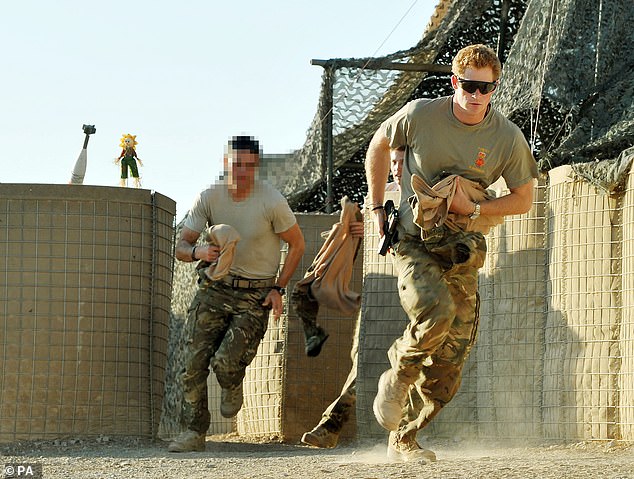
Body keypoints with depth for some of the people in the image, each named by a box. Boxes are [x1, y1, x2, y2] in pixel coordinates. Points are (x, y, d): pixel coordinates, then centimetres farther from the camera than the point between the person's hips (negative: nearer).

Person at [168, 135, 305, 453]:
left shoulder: (271, 202, -13)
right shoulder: (209, 198, -5)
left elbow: (297, 244, 1)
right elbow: (181, 247, -1)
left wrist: (278, 289, -5)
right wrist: (198, 252, -26)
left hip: (255, 295, -3)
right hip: (215, 287, 3)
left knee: (226, 362, -17)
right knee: (194, 362, -7)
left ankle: (233, 389, 21)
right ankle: (194, 432, 5)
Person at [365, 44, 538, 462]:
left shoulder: (508, 138, -6)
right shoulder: (419, 115, -8)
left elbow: (523, 199, 5)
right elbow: (379, 145, 12)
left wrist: (473, 209, -11)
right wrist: (377, 207, 9)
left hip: (461, 254, 3)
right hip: (414, 241, -2)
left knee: (449, 366, 0)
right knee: (436, 309, -33)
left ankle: (403, 440, 19)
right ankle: (398, 377, -5)